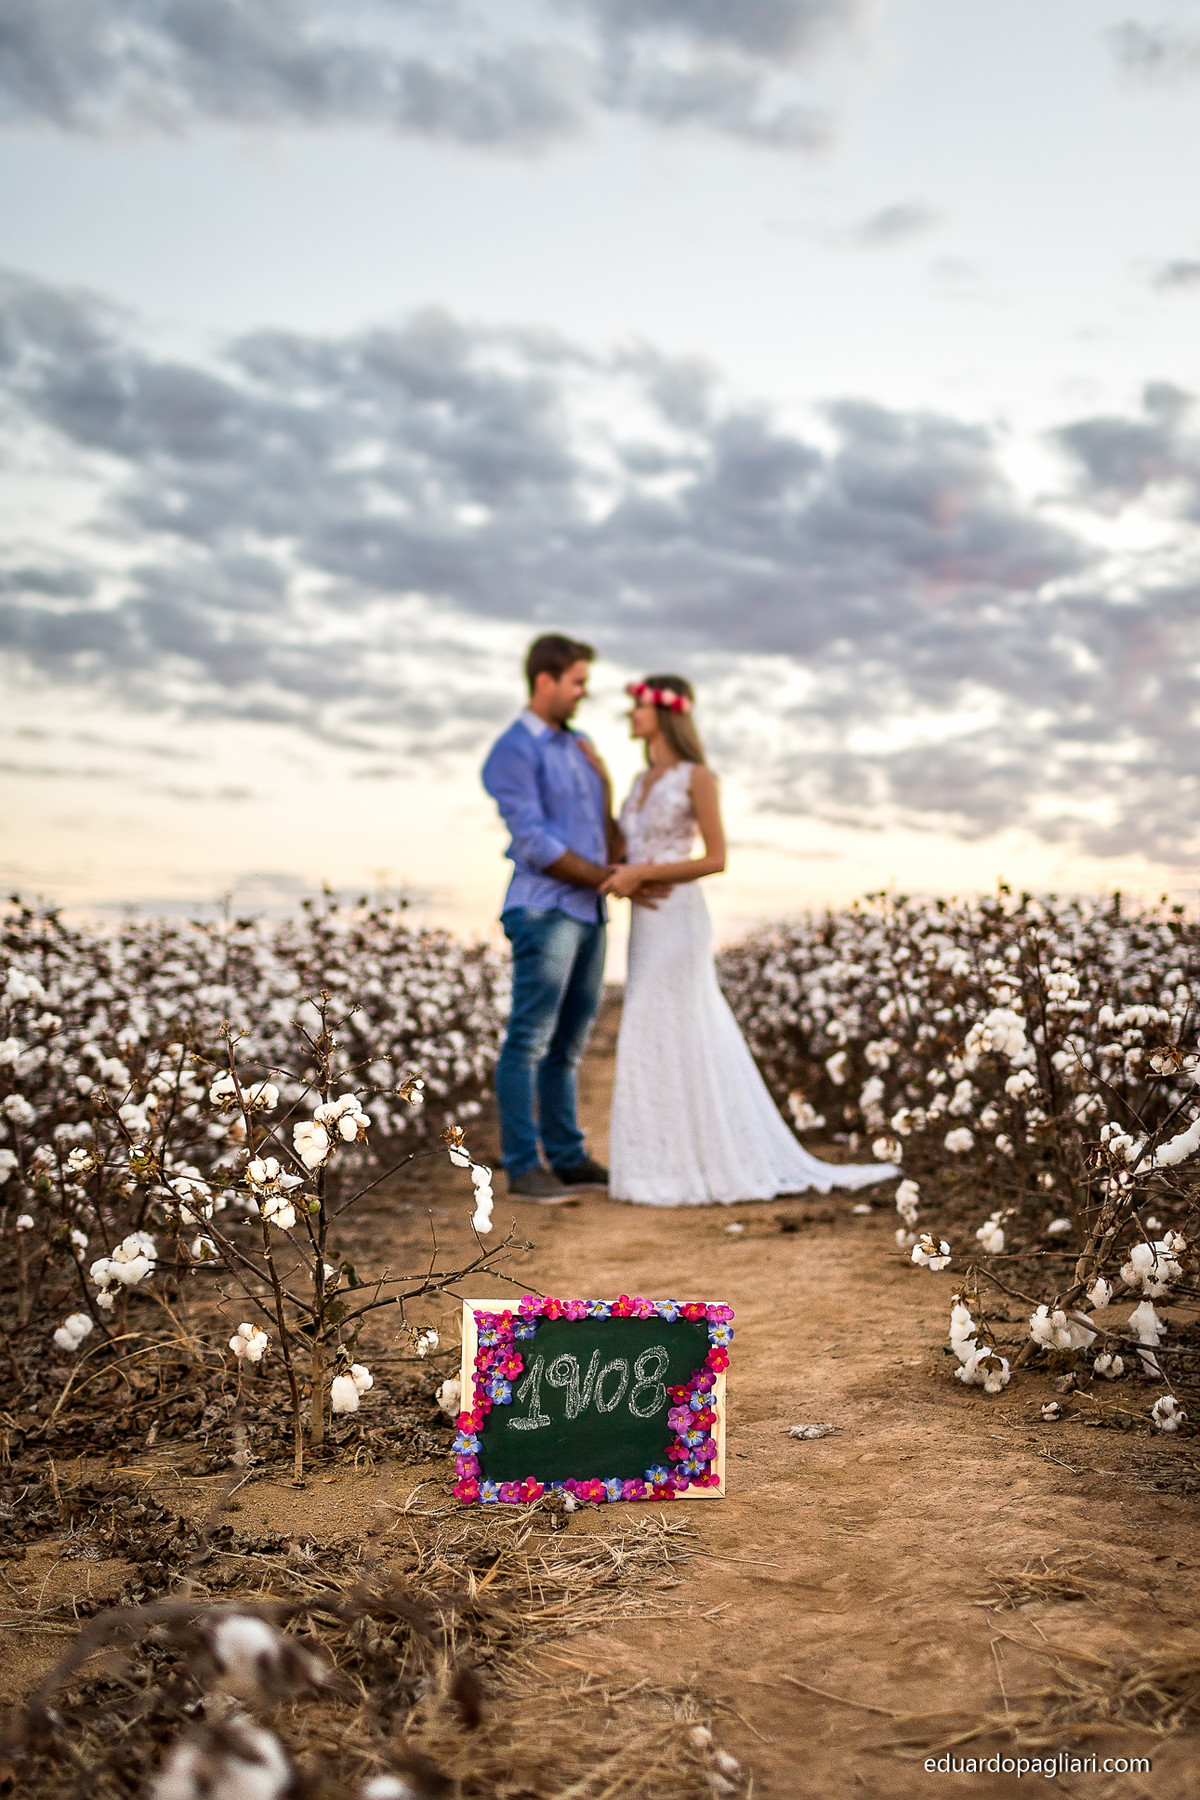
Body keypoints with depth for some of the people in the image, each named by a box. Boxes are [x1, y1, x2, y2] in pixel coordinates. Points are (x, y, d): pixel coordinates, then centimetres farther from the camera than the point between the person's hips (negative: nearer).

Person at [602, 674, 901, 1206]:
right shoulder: (642, 780, 16)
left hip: (678, 922, -8)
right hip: (645, 924, 8)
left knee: (672, 1041, -7)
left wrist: (641, 874, -16)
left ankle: (692, 1166, 2)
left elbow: (716, 859, -13)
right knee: (664, 1042, 9)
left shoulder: (697, 777, -7)